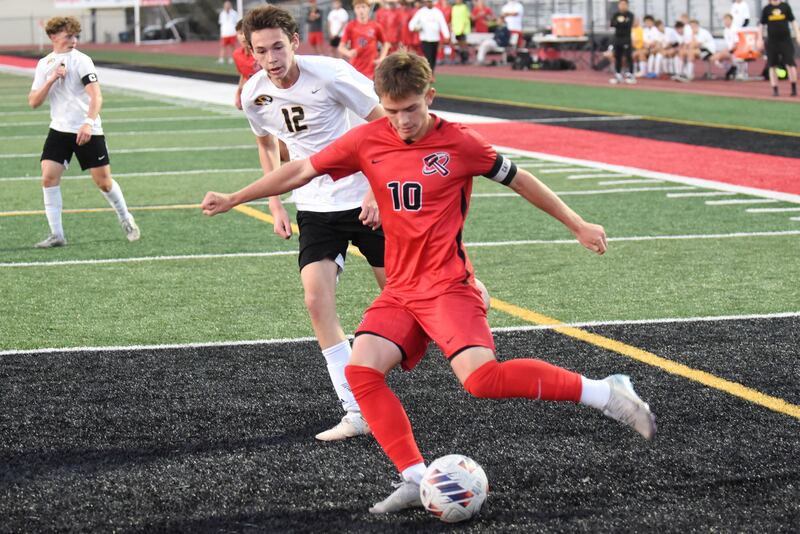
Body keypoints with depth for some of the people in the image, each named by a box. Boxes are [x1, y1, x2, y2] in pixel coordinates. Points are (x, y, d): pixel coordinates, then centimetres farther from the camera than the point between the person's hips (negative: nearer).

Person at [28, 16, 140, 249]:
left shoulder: (81, 60, -8)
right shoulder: (44, 64, 6)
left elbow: (96, 95, -18)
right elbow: (33, 102, 2)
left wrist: (89, 122, -33)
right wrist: (51, 79, -12)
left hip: (87, 131, -4)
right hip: (59, 129, 4)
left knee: (103, 181, -1)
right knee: (48, 177, -11)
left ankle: (126, 220, 25)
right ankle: (56, 235, -5)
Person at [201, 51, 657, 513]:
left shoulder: (459, 143, -7)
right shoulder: (367, 141, 2)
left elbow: (518, 180, 7)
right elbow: (302, 171, 11)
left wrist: (578, 225, 13)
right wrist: (234, 199, 12)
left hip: (449, 286, -5)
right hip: (400, 291, 5)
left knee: (481, 378, -26)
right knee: (361, 369, -17)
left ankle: (604, 392, -12)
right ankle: (417, 479, -12)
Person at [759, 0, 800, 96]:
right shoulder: (766, 9, 4)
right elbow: (762, 25, 10)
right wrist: (760, 39, 3)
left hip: (786, 40, -1)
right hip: (772, 42, 1)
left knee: (790, 64, -6)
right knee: (772, 66, 1)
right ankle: (774, 89, 10)